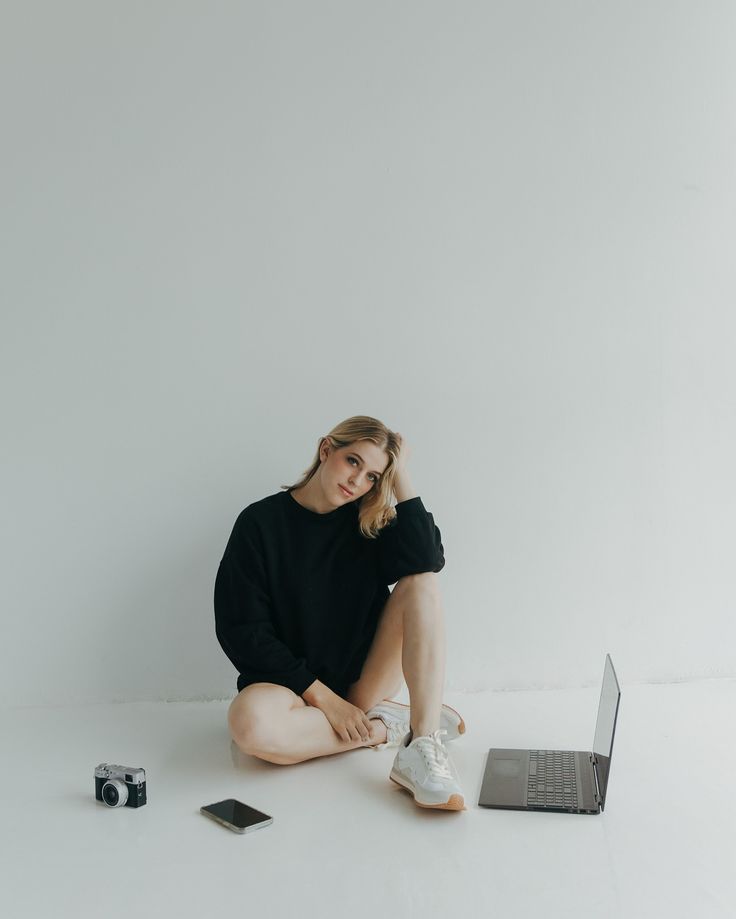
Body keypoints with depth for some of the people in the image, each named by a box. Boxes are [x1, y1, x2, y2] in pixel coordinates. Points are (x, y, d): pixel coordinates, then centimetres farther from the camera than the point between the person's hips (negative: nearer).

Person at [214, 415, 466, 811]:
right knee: (250, 722, -38)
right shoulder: (261, 522, -6)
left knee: (421, 583, -18)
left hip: (364, 683, 3)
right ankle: (387, 727, -16)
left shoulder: (368, 523, 3)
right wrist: (321, 695, -14)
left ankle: (421, 749, -32)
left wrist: (400, 478, -13)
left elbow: (426, 561, -18)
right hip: (293, 684, -3)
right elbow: (241, 630, -10)